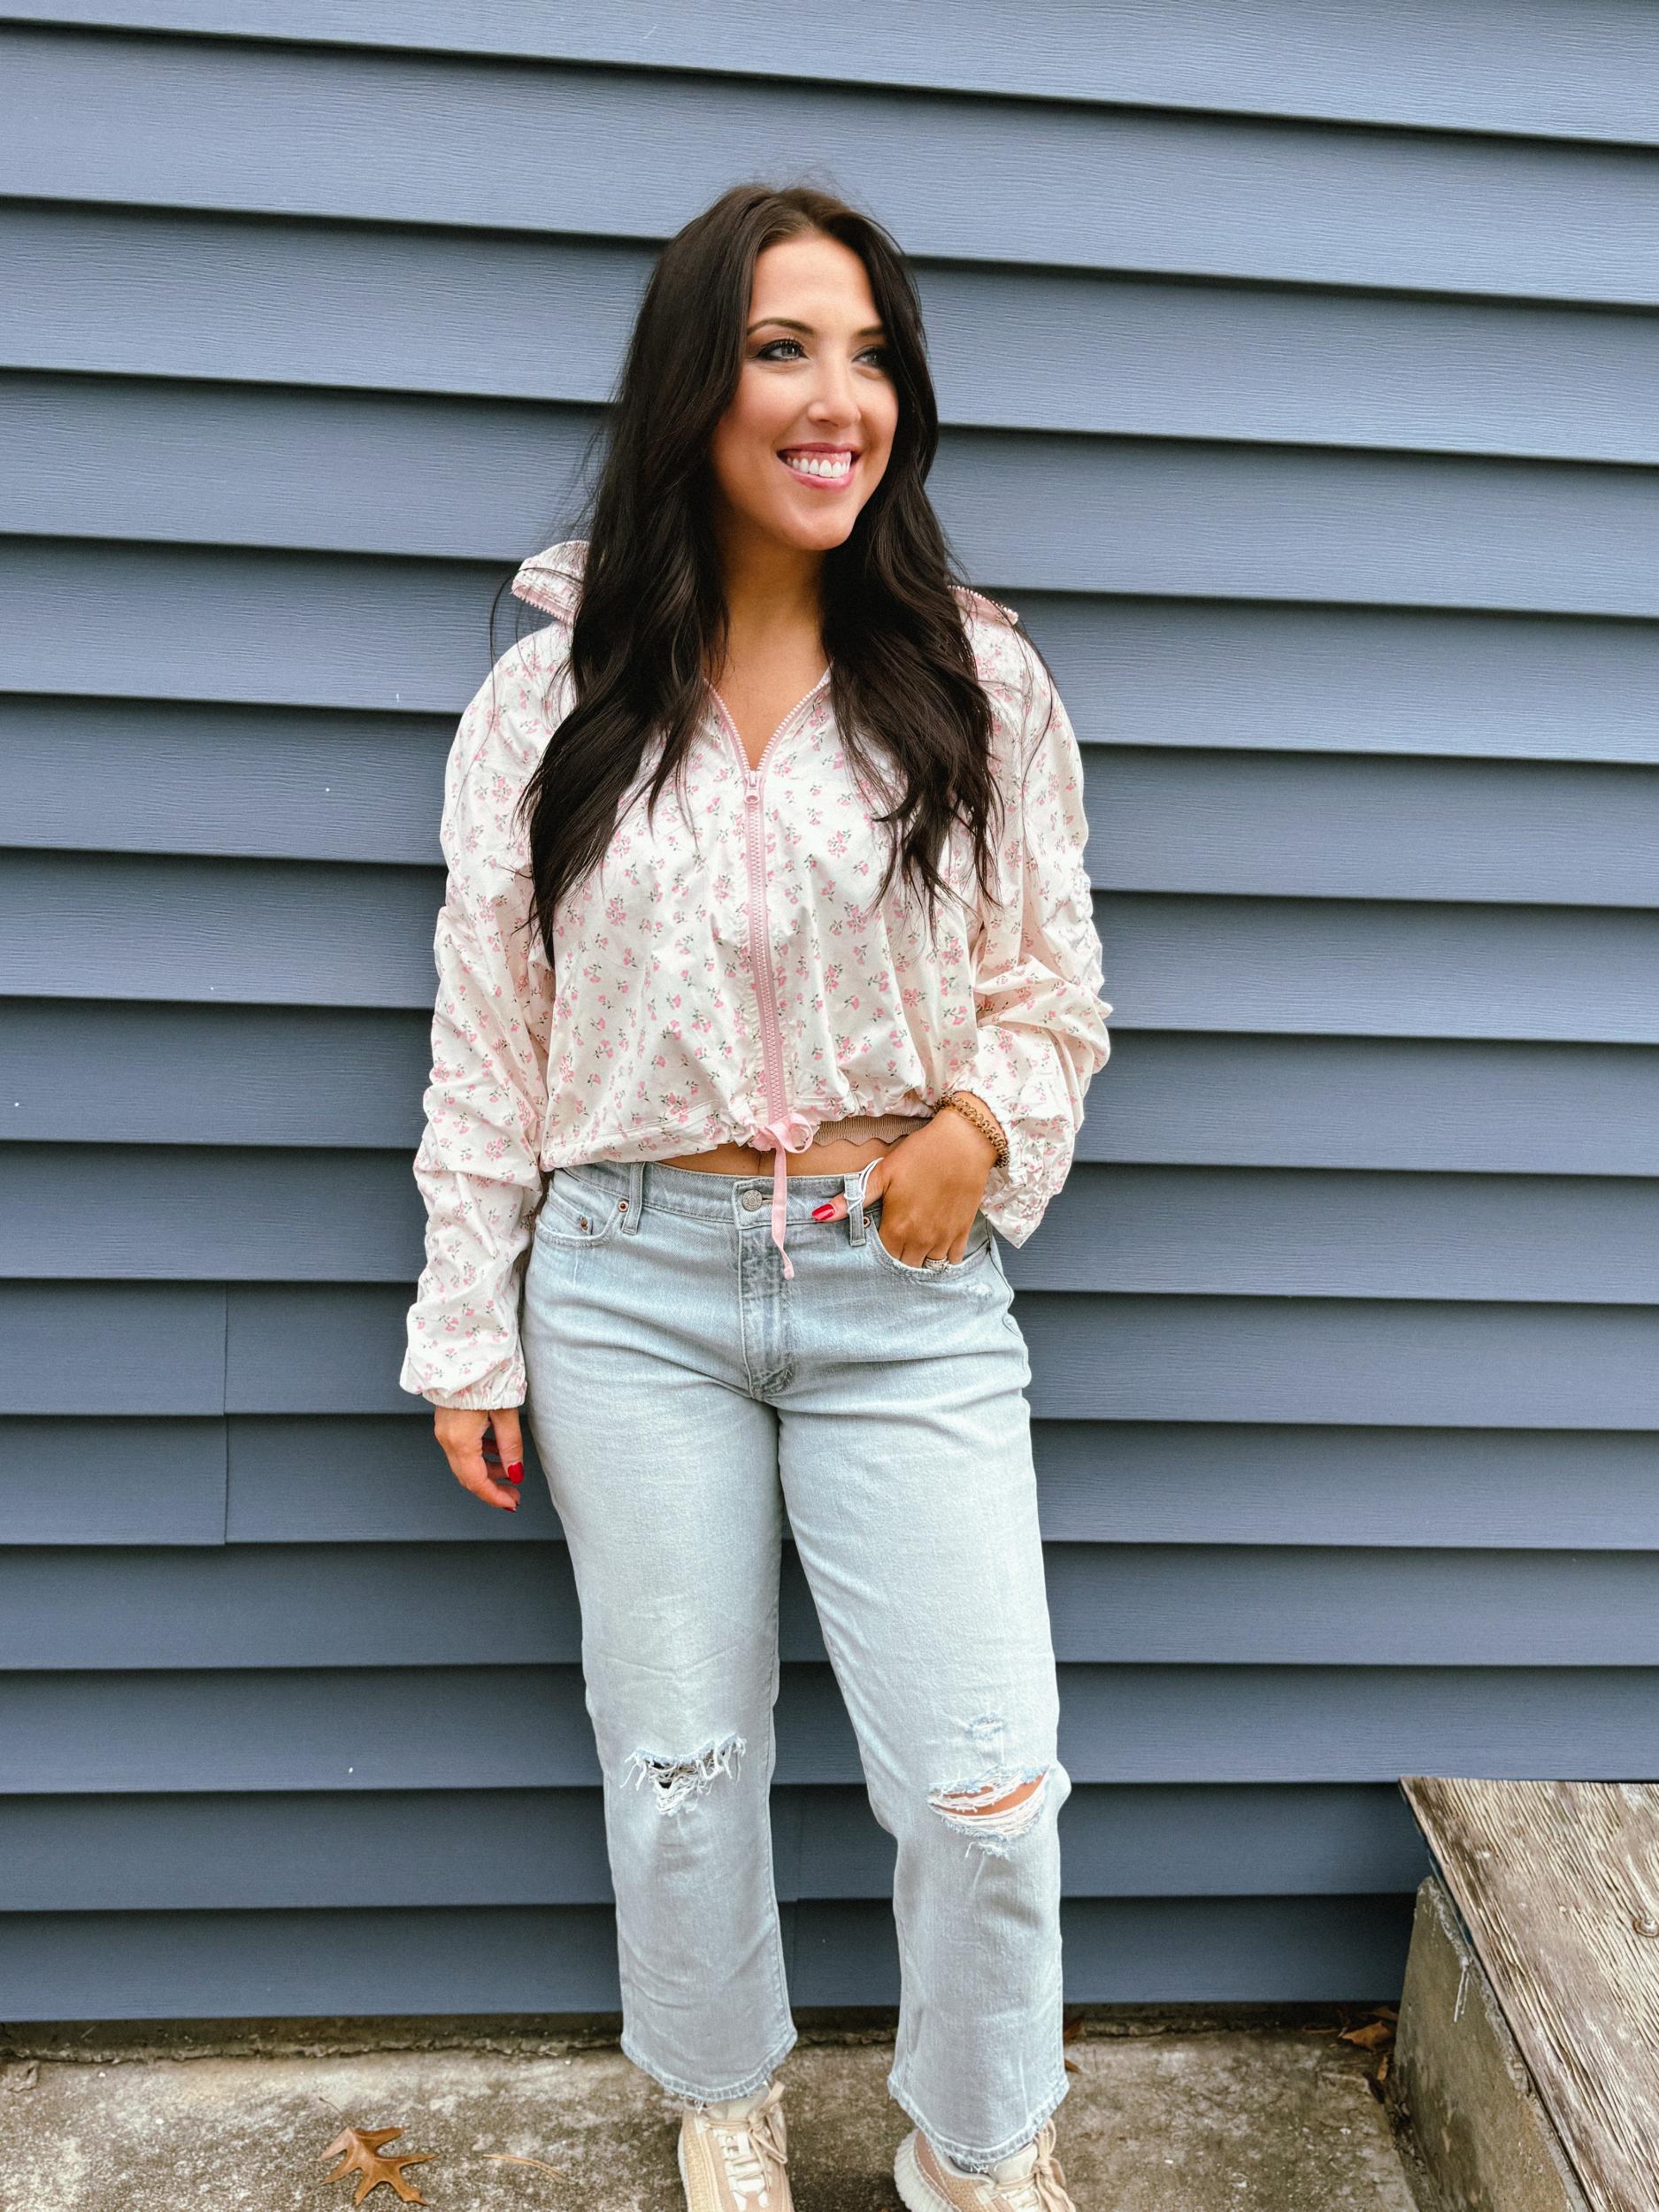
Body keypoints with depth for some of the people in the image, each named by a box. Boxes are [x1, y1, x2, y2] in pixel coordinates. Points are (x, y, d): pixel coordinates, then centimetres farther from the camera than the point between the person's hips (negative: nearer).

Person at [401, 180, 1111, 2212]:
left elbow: (1052, 986, 7)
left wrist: (983, 1127, -13)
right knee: (680, 1758, 15)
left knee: (982, 1782, 3)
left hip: (909, 1293, 0)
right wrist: (469, 1339, 3)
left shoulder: (980, 682, 2)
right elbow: (485, 1046, 3)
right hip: (631, 1288, 1)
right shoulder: (544, 706, 2)